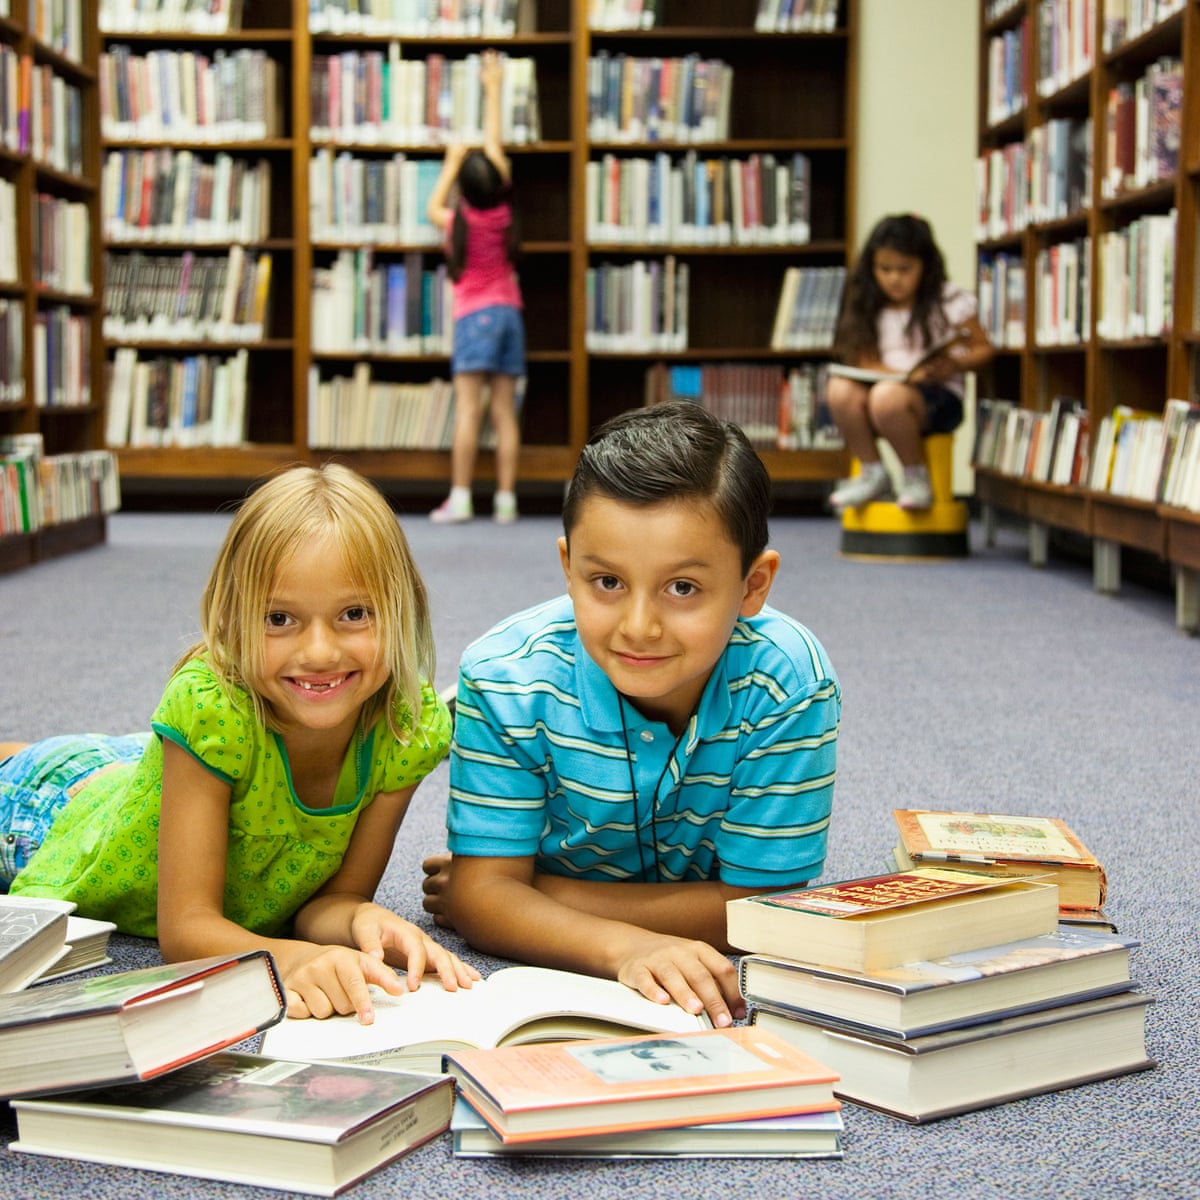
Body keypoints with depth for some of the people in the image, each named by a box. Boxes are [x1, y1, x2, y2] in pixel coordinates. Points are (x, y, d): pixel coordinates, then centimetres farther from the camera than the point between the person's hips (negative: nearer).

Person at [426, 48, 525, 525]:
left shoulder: (460, 221, -8)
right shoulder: (504, 211, 0)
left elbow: (432, 207, 16)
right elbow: (494, 146, 11)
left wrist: (451, 162, 20)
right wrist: (493, 89, 19)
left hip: (475, 315, -4)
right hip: (509, 312, 4)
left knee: (468, 410, -9)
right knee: (505, 411, 1)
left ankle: (459, 499, -13)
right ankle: (505, 500, -1)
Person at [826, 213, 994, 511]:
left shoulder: (949, 301, 0)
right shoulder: (870, 309, 12)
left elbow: (983, 349, 1)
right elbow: (864, 359, 3)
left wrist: (954, 364, -21)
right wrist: (903, 374, -16)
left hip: (939, 398, -4)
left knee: (887, 396, -37)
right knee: (840, 389, -27)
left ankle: (916, 477, -13)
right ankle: (872, 473, -8)